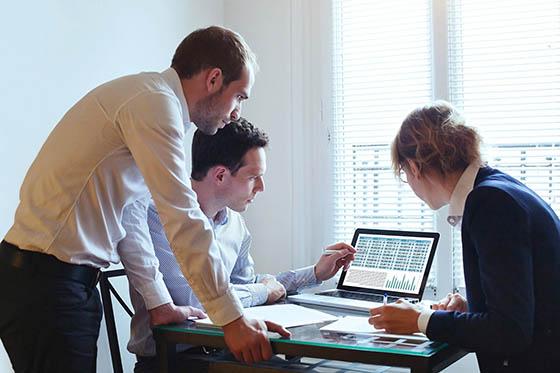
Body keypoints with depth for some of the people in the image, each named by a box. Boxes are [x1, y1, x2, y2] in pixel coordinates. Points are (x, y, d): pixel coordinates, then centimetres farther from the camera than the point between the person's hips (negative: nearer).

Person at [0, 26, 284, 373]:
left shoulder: (150, 99, 14)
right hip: (45, 281, -9)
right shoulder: (155, 101, -16)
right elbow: (184, 221, -20)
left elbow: (130, 220, 16)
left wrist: (160, 304, 16)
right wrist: (234, 319, -16)